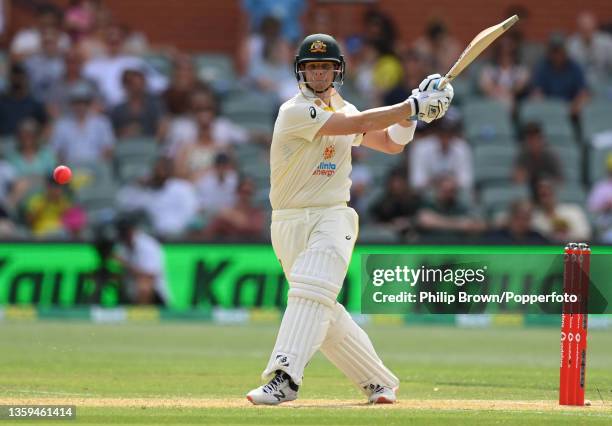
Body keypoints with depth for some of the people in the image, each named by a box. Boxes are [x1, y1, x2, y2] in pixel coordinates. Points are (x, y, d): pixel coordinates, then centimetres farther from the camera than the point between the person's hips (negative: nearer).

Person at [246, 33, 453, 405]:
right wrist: (413, 107, -16)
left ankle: (285, 378, -35)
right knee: (323, 314, 2)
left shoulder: (343, 109, 11)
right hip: (290, 223, -2)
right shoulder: (295, 112, -10)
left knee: (312, 291, -23)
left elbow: (391, 143, 14)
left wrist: (413, 110, -4)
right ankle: (379, 381, 16)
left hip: (333, 218, 2)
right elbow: (357, 124, -18)